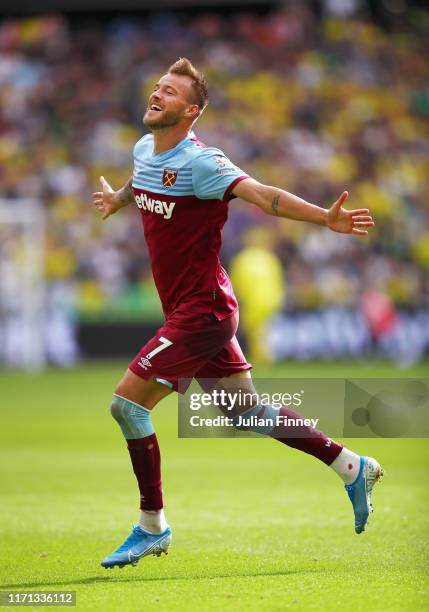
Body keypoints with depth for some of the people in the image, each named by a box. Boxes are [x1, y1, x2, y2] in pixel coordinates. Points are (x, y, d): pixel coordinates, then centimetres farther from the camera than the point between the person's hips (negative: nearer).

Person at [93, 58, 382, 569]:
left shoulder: (199, 162, -19)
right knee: (248, 412, 15)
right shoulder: (144, 151, 6)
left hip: (201, 311, -9)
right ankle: (351, 467, 26)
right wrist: (116, 200, 42)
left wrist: (326, 218, -40)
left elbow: (262, 195, -29)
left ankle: (152, 528, -1)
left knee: (127, 402, -11)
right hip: (192, 311, 9)